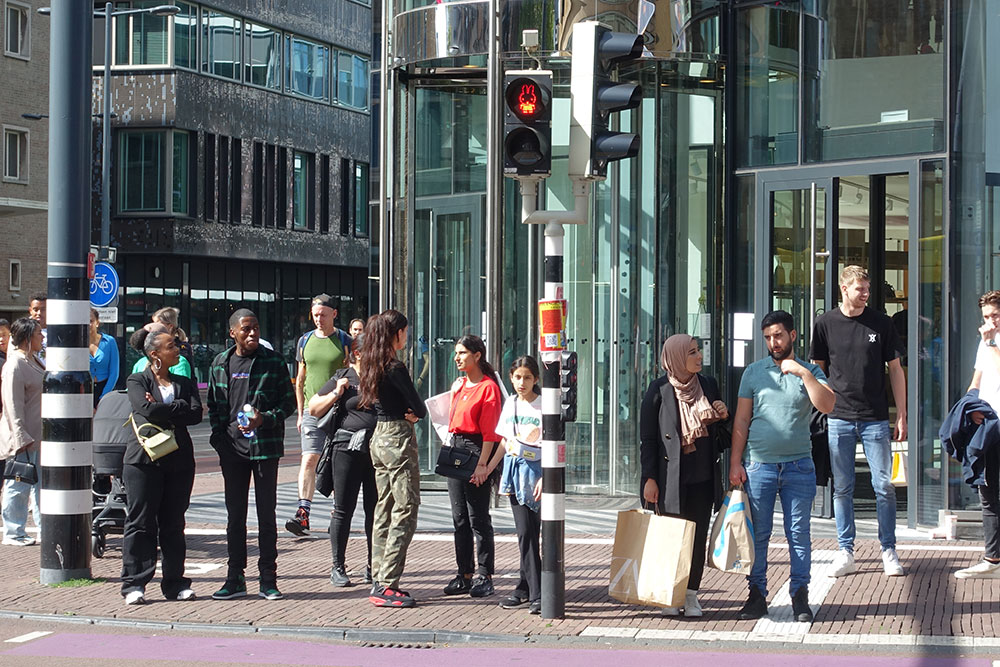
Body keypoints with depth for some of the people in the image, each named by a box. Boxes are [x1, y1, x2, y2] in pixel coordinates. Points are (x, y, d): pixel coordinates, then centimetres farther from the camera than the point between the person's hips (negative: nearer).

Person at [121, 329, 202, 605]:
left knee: (173, 524, 6)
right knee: (140, 522, -4)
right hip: (144, 458, -4)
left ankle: (175, 583, 11)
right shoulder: (137, 381, 4)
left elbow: (196, 414, -2)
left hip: (178, 459, 4)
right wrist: (179, 408, -6)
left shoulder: (184, 383, 16)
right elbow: (147, 409, -15)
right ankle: (134, 584, 0)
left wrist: (163, 411, -10)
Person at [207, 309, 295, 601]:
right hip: (231, 448, 3)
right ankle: (235, 579, 15)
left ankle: (268, 579, 8)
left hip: (265, 445, -3)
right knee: (235, 514, 8)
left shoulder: (274, 361, -1)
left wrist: (264, 419, -16)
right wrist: (219, 436, 2)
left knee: (266, 513, 2)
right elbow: (213, 404, 14)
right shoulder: (220, 363, 8)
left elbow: (288, 402, 1)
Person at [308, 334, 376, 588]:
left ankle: (373, 567, 14)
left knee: (375, 509, 5)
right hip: (348, 447, -3)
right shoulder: (342, 379, 3)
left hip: (378, 450, 3)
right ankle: (337, 567, 7)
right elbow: (314, 409, 5)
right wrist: (336, 394, -7)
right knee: (343, 509, 0)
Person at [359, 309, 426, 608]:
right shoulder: (394, 368, -17)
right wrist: (416, 414, 8)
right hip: (398, 438, -9)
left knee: (385, 510, 13)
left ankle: (378, 581, 17)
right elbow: (419, 408, -15)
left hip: (379, 436, 9)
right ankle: (386, 586, -9)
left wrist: (405, 413, 1)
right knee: (405, 510, -6)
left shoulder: (371, 367, 9)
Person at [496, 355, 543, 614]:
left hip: (535, 468, -5)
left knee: (530, 533, -6)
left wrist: (545, 477, -18)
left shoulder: (543, 406, -7)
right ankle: (532, 592, 4)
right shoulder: (510, 403, 11)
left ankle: (528, 590, 0)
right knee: (525, 533, 2)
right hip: (513, 467, 5)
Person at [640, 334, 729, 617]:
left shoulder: (708, 385, 9)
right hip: (671, 477, -4)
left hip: (703, 477, 4)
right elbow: (647, 438, -4)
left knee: (698, 537, 4)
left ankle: (691, 594, 13)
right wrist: (649, 478, -9)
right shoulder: (659, 390, -5)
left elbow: (717, 432, 20)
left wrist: (723, 416, -3)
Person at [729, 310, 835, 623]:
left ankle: (800, 596, 9)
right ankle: (757, 594, 11)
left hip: (798, 465, -1)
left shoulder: (810, 371, 6)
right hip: (759, 464, 1)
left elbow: (827, 405, -11)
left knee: (799, 534, 2)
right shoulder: (754, 372, 8)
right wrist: (735, 462, 2)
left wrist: (804, 373, -17)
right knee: (758, 534, 3)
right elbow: (741, 420, 9)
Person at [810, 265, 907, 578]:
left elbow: (895, 370, 7)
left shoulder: (881, 323, 2)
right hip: (839, 418, 0)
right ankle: (845, 552, 12)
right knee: (842, 488, 4)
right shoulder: (826, 323, 3)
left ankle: (889, 551, 10)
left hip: (875, 419, 0)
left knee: (884, 487, 0)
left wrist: (901, 415, 3)